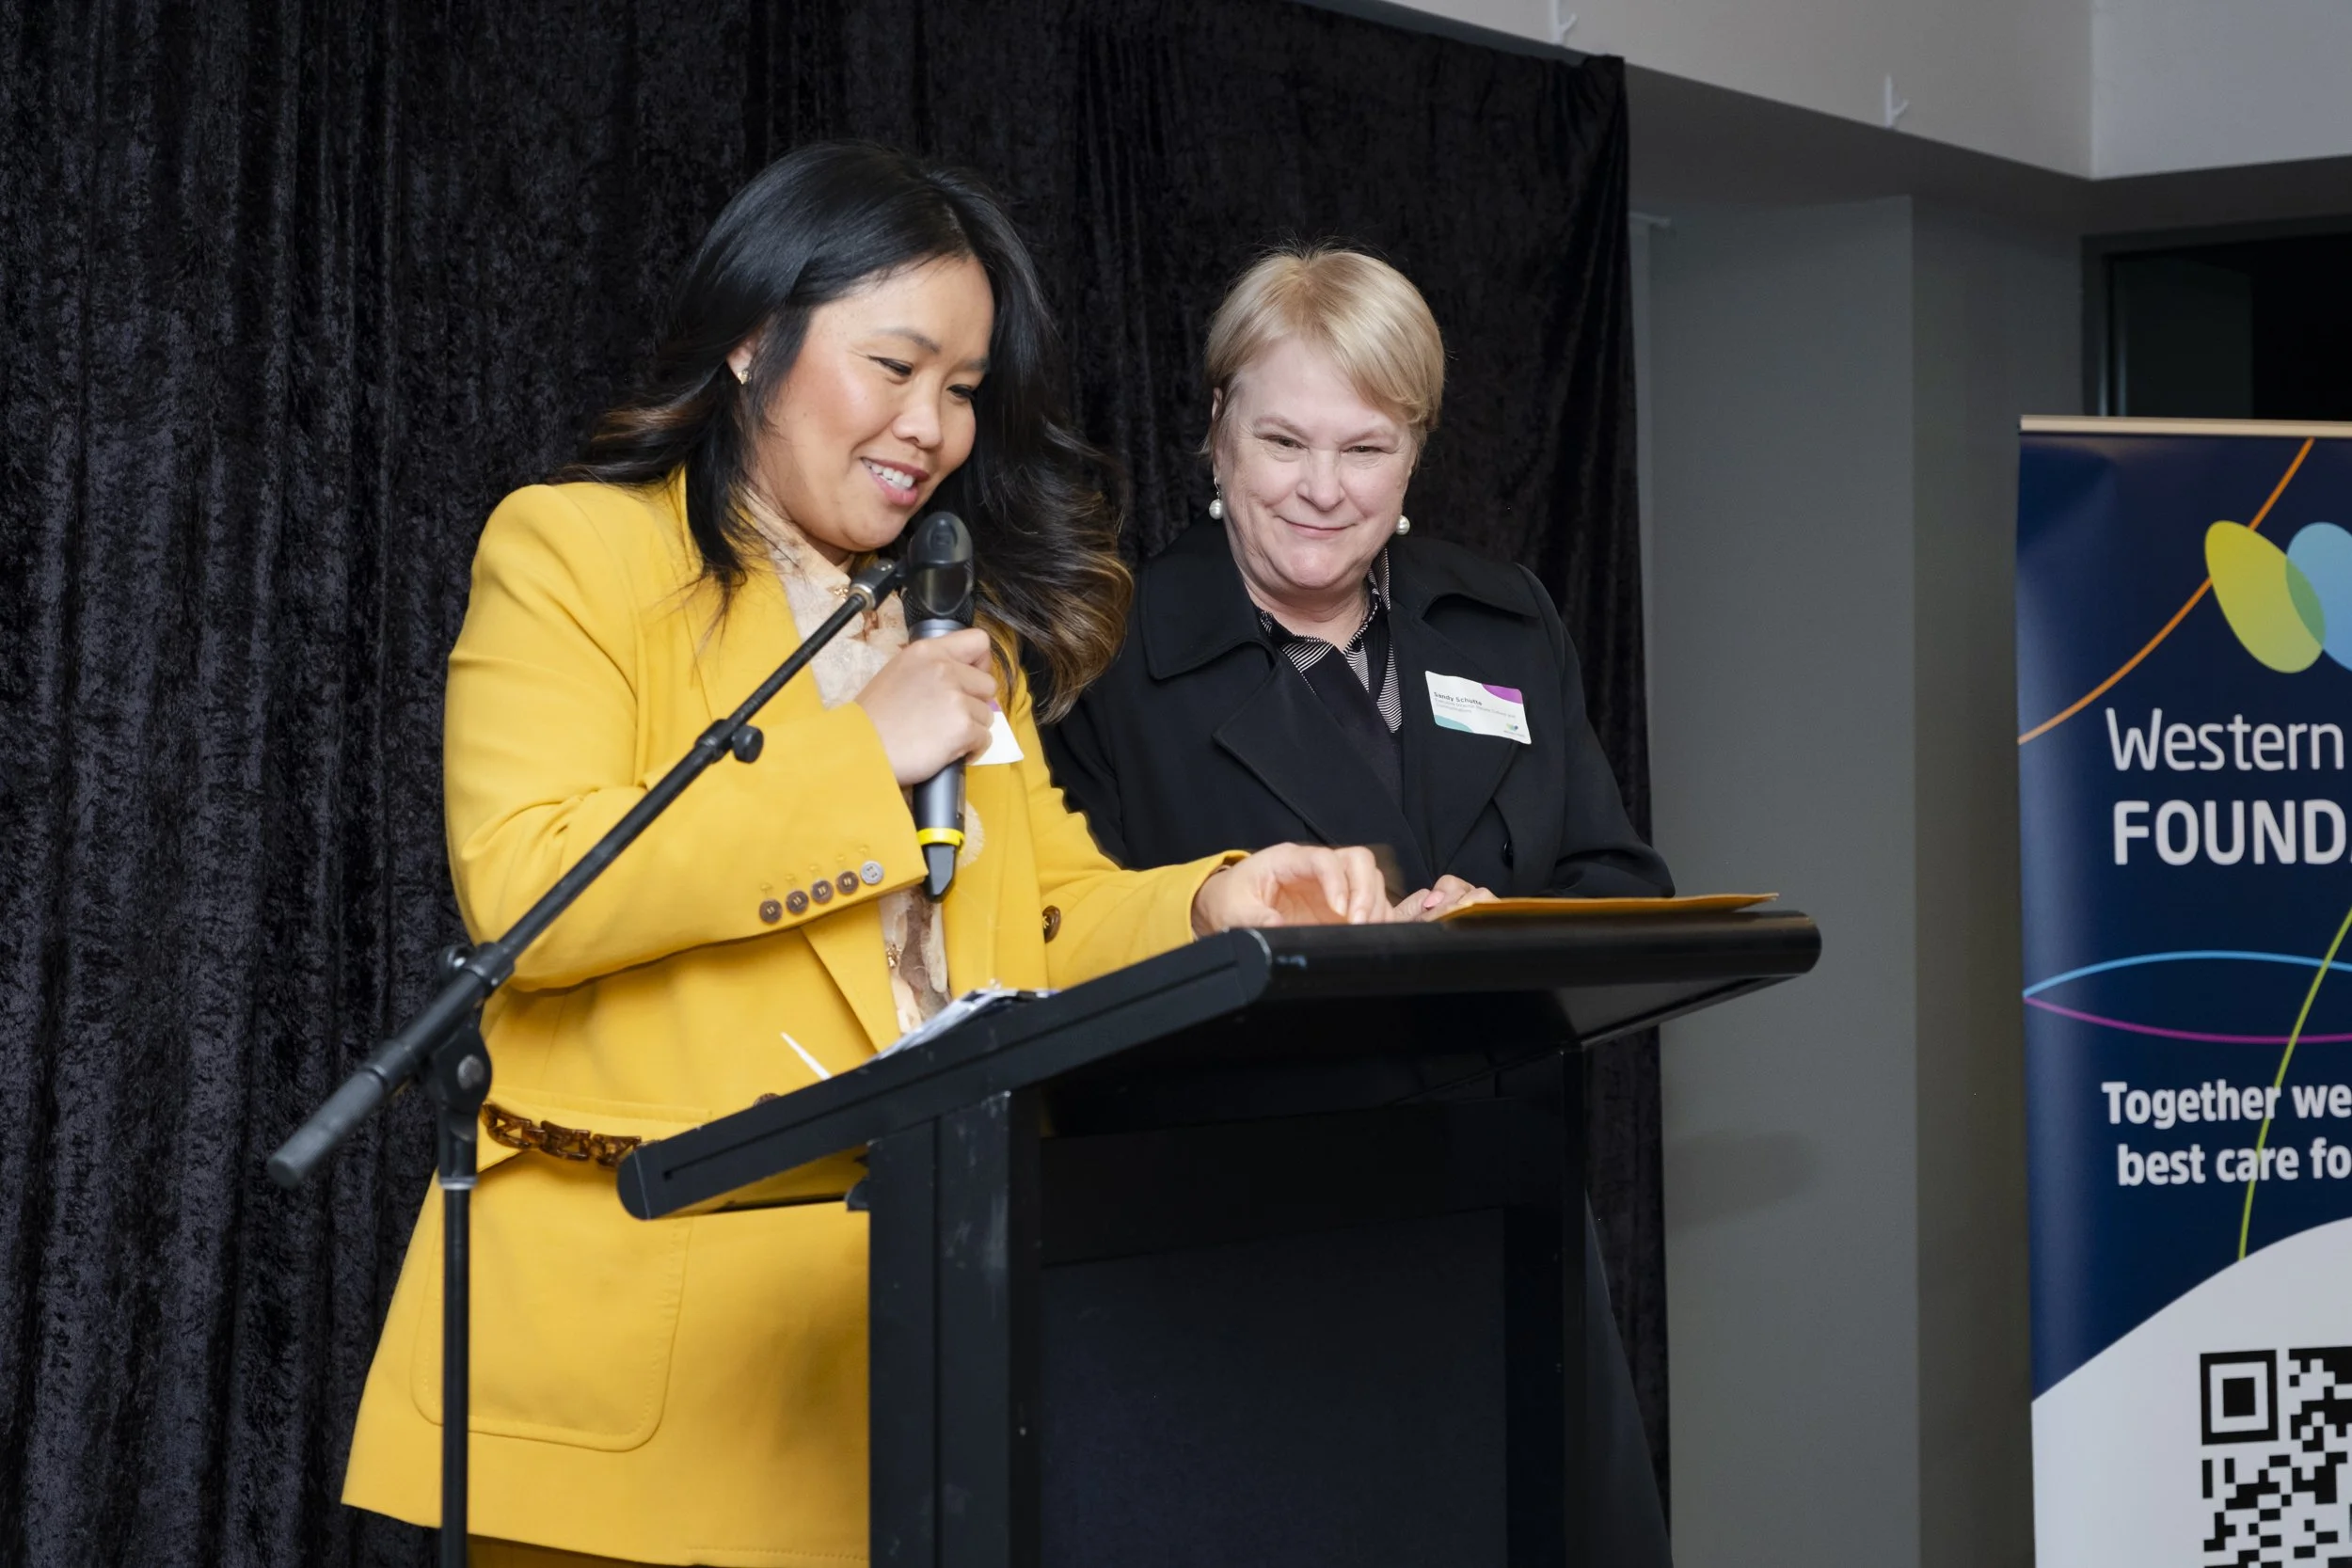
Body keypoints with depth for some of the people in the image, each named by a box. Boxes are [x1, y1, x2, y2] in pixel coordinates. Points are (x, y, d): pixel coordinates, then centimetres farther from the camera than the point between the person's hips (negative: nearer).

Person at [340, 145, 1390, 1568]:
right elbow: (521, 891, -14)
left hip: (916, 1317, 6)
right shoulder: (575, 550, 1)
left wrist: (1208, 905, -5)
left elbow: (1045, 919, 17)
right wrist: (866, 755, -12)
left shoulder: (958, 622, 22)